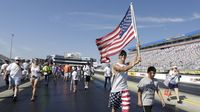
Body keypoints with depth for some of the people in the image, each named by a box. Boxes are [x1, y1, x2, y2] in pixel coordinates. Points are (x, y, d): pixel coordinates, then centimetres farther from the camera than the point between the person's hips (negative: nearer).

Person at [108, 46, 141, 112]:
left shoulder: (127, 65, 5)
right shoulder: (115, 66, -9)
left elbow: (136, 60, -7)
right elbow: (123, 69, -28)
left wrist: (137, 49, -13)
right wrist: (133, 64, -39)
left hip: (124, 90, 3)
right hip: (115, 90, -3)